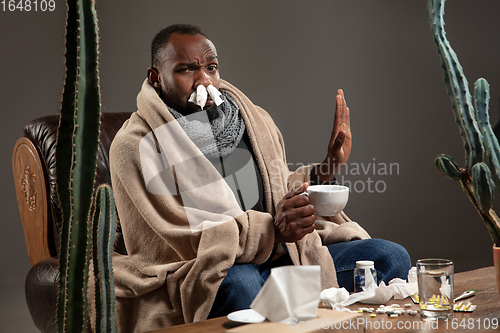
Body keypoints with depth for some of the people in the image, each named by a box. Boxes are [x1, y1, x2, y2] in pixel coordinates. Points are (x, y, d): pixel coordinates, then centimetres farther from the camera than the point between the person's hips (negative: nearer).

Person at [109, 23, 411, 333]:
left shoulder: (255, 119, 12)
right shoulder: (134, 145, -8)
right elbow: (175, 237, -16)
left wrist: (323, 173, 4)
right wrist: (271, 228, -26)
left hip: (283, 258, 6)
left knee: (391, 257, -5)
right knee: (240, 283, -41)